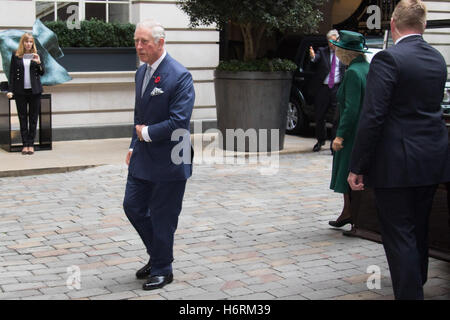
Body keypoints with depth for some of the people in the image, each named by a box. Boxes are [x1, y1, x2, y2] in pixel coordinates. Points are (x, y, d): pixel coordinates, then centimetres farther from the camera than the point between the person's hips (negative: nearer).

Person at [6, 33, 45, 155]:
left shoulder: (36, 55, 5)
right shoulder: (16, 55, 3)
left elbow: (42, 73, 6)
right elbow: (12, 73, 4)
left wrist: (39, 62, -13)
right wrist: (10, 90, -3)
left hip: (34, 90, 1)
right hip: (20, 91, 0)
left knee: (33, 118, 3)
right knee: (22, 118, 3)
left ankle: (31, 144, 9)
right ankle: (25, 144, 8)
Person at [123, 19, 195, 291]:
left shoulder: (179, 76, -17)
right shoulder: (142, 72, 9)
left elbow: (179, 122, -23)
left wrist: (147, 133, -13)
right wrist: (134, 146, 13)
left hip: (168, 161, -8)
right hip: (143, 158, 8)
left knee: (162, 217, 3)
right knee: (133, 207, 12)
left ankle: (162, 270, 21)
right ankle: (158, 255, 32)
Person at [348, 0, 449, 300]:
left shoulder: (388, 58, -16)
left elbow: (372, 116, -20)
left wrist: (357, 167, -15)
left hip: (397, 162, -8)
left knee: (399, 235, 1)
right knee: (419, 230, 24)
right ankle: (417, 284, 42)